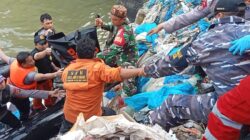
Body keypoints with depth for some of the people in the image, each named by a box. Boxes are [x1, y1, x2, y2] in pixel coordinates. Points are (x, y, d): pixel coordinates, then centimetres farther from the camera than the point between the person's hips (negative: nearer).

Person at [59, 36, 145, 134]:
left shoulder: (67, 70, -3)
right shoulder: (97, 68, -19)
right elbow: (118, 74, -32)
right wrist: (139, 71, -29)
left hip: (69, 117, 4)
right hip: (91, 118, -4)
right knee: (111, 114, 26)